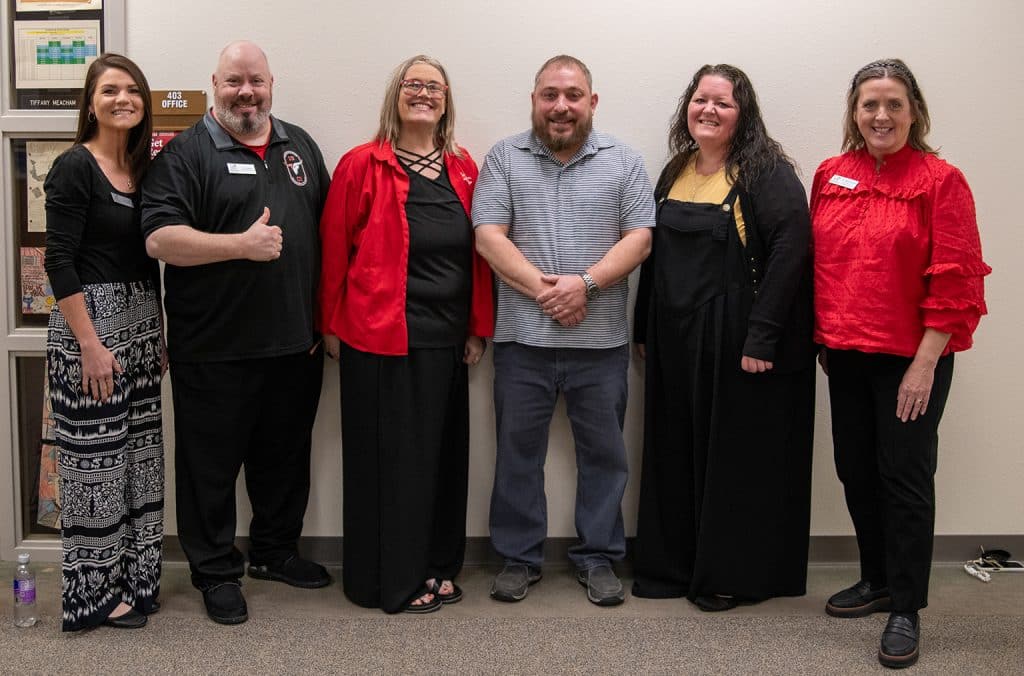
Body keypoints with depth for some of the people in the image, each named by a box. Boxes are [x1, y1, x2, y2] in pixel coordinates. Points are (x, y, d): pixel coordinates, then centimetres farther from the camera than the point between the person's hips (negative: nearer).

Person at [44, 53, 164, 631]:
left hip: (141, 323, 8)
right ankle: (95, 594, 14)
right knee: (96, 457, 0)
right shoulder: (75, 167, -10)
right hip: (90, 325, -7)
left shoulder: (142, 168, 11)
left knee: (140, 452, 12)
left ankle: (135, 577, 26)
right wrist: (90, 345, -19)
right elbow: (60, 261, -15)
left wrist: (159, 335, 14)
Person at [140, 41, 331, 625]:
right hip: (215, 350, -5)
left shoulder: (300, 146, 12)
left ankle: (277, 550, 35)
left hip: (295, 342, 5)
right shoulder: (186, 154, -5)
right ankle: (217, 572, 21)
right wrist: (242, 245, -22)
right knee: (212, 463, 6)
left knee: (286, 456, 17)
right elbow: (160, 239, -14)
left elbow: (329, 228, 17)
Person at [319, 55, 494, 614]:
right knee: (388, 457, 4)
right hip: (380, 338, -5)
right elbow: (334, 249, -3)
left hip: (445, 339, 5)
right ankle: (391, 580, 18)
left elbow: (478, 254, 10)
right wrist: (332, 325, -2)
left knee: (441, 453, 12)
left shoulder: (463, 170, 9)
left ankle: (435, 567, 28)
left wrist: (478, 329, 8)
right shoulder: (362, 165, -4)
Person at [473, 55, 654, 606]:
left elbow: (640, 237, -1)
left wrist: (585, 282, -15)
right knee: (517, 452, 8)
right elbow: (488, 236, -3)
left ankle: (598, 557, 22)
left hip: (601, 339, 1)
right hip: (522, 336, 0)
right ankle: (518, 557, 22)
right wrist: (541, 287, -14)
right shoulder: (504, 158, 6)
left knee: (603, 452, 8)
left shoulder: (624, 162, 7)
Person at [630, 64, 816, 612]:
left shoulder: (767, 172, -8)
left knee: (740, 456, 3)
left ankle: (735, 576, 17)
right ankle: (674, 564, 26)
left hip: (740, 341, -6)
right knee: (677, 453, 12)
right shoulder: (675, 172, 13)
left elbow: (790, 250, -18)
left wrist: (762, 336, -23)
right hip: (676, 341, 7)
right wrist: (645, 329, 14)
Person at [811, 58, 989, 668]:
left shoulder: (941, 181, -8)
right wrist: (824, 338, 11)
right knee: (856, 471, 14)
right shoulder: (830, 176, 6)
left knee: (906, 477, 1)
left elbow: (955, 281, -11)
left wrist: (925, 363, -14)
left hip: (911, 358, -5)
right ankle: (877, 580, 32)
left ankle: (906, 609, 13)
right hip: (846, 355, 5)